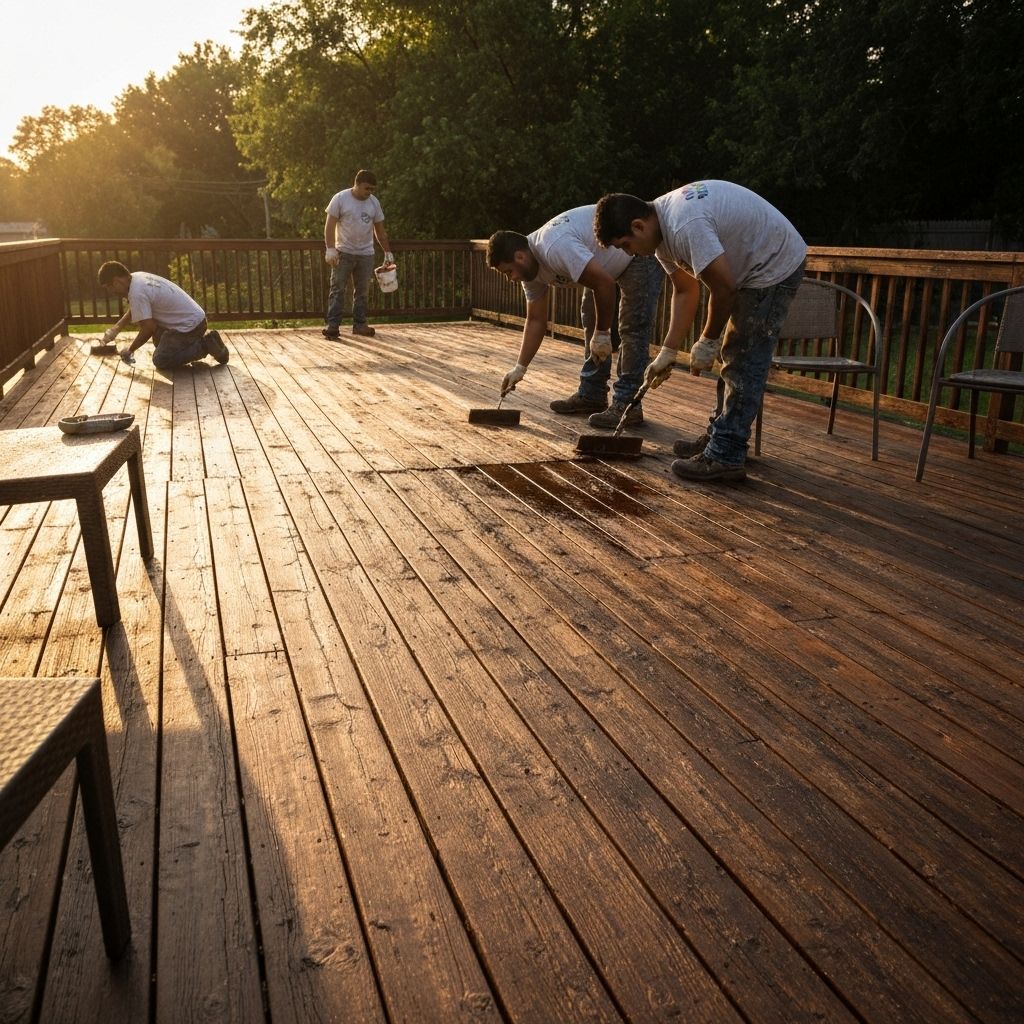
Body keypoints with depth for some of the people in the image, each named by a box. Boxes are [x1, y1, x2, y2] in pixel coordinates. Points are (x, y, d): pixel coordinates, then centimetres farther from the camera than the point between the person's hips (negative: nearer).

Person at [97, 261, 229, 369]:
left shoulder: (136, 293, -22)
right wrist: (115, 330, 22)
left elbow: (148, 328, -19)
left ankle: (204, 346, -6)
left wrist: (130, 349, -6)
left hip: (189, 325, -10)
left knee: (160, 361, -8)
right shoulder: (138, 277, 7)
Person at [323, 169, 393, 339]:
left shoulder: (374, 202, 6)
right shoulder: (340, 199, -7)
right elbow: (330, 225, -9)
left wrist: (387, 252, 10)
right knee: (338, 289, -6)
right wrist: (330, 249, -18)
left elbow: (380, 230, 13)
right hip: (343, 252, -4)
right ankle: (332, 325, -8)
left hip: (366, 254, 4)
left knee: (362, 291, 6)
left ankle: (359, 324, 13)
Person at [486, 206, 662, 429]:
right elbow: (535, 320, 4)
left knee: (632, 328, -13)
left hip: (642, 249, -10)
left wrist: (602, 333, -25)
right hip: (608, 263, 10)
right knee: (591, 319, 11)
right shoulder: (530, 268, -3)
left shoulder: (555, 248, -34)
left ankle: (626, 406, -11)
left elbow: (605, 283, -35)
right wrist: (519, 368, -1)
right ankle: (591, 395, 18)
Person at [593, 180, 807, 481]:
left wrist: (707, 341, -14)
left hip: (776, 264, -10)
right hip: (753, 268, 10)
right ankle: (721, 436, 29)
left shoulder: (685, 226, -32)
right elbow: (685, 291, 6)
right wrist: (667, 351, 2)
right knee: (735, 356, 17)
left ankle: (724, 457, -8)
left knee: (745, 363, -11)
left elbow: (724, 287, -29)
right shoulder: (662, 230, 1)